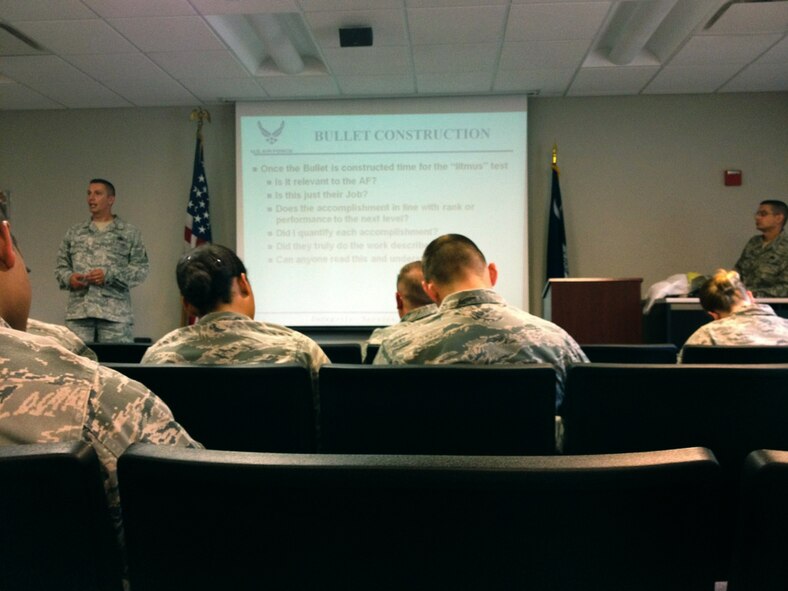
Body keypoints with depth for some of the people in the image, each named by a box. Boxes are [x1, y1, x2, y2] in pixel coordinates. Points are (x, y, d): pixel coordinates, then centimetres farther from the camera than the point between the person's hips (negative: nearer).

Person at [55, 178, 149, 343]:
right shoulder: (74, 233, 17)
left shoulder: (129, 233, 7)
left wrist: (109, 275, -11)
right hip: (78, 311, 3)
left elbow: (141, 269, 1)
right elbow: (61, 266, 18)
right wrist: (69, 278, -4)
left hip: (115, 313, -2)